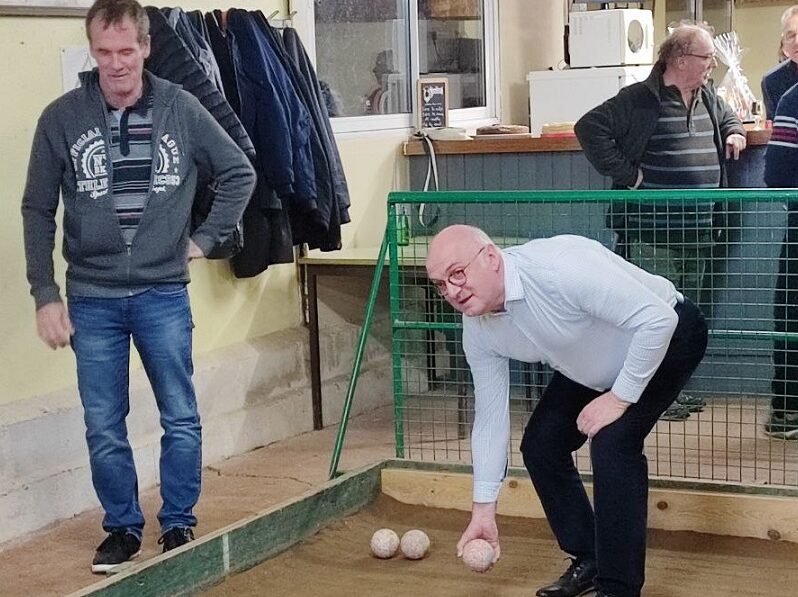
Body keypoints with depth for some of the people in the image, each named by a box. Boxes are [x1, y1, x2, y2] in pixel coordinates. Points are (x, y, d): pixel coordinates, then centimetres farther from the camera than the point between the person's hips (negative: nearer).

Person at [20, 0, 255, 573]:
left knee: (182, 419, 5)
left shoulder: (181, 109, -3)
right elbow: (38, 211, 2)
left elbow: (240, 173, 10)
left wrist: (207, 237, 3)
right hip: (92, 299, 0)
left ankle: (179, 524, 21)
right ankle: (122, 529, 23)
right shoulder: (62, 118, -4)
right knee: (103, 427, 7)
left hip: (164, 294, 0)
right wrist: (46, 295, -2)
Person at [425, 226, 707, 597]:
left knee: (611, 440, -24)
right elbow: (489, 417, -4)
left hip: (669, 334, -7)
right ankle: (588, 560, 20)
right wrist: (483, 511, -4)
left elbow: (658, 319, -35)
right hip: (596, 364, 8)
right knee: (540, 444, 1)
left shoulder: (558, 268, -38)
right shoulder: (478, 331, -14)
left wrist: (619, 398, -27)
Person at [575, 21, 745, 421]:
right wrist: (626, 173, -17)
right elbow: (589, 128, -17)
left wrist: (734, 132, 13)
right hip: (651, 233, -8)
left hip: (698, 229, 8)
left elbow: (728, 117, 36)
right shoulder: (639, 100, -11)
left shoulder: (707, 98, 14)